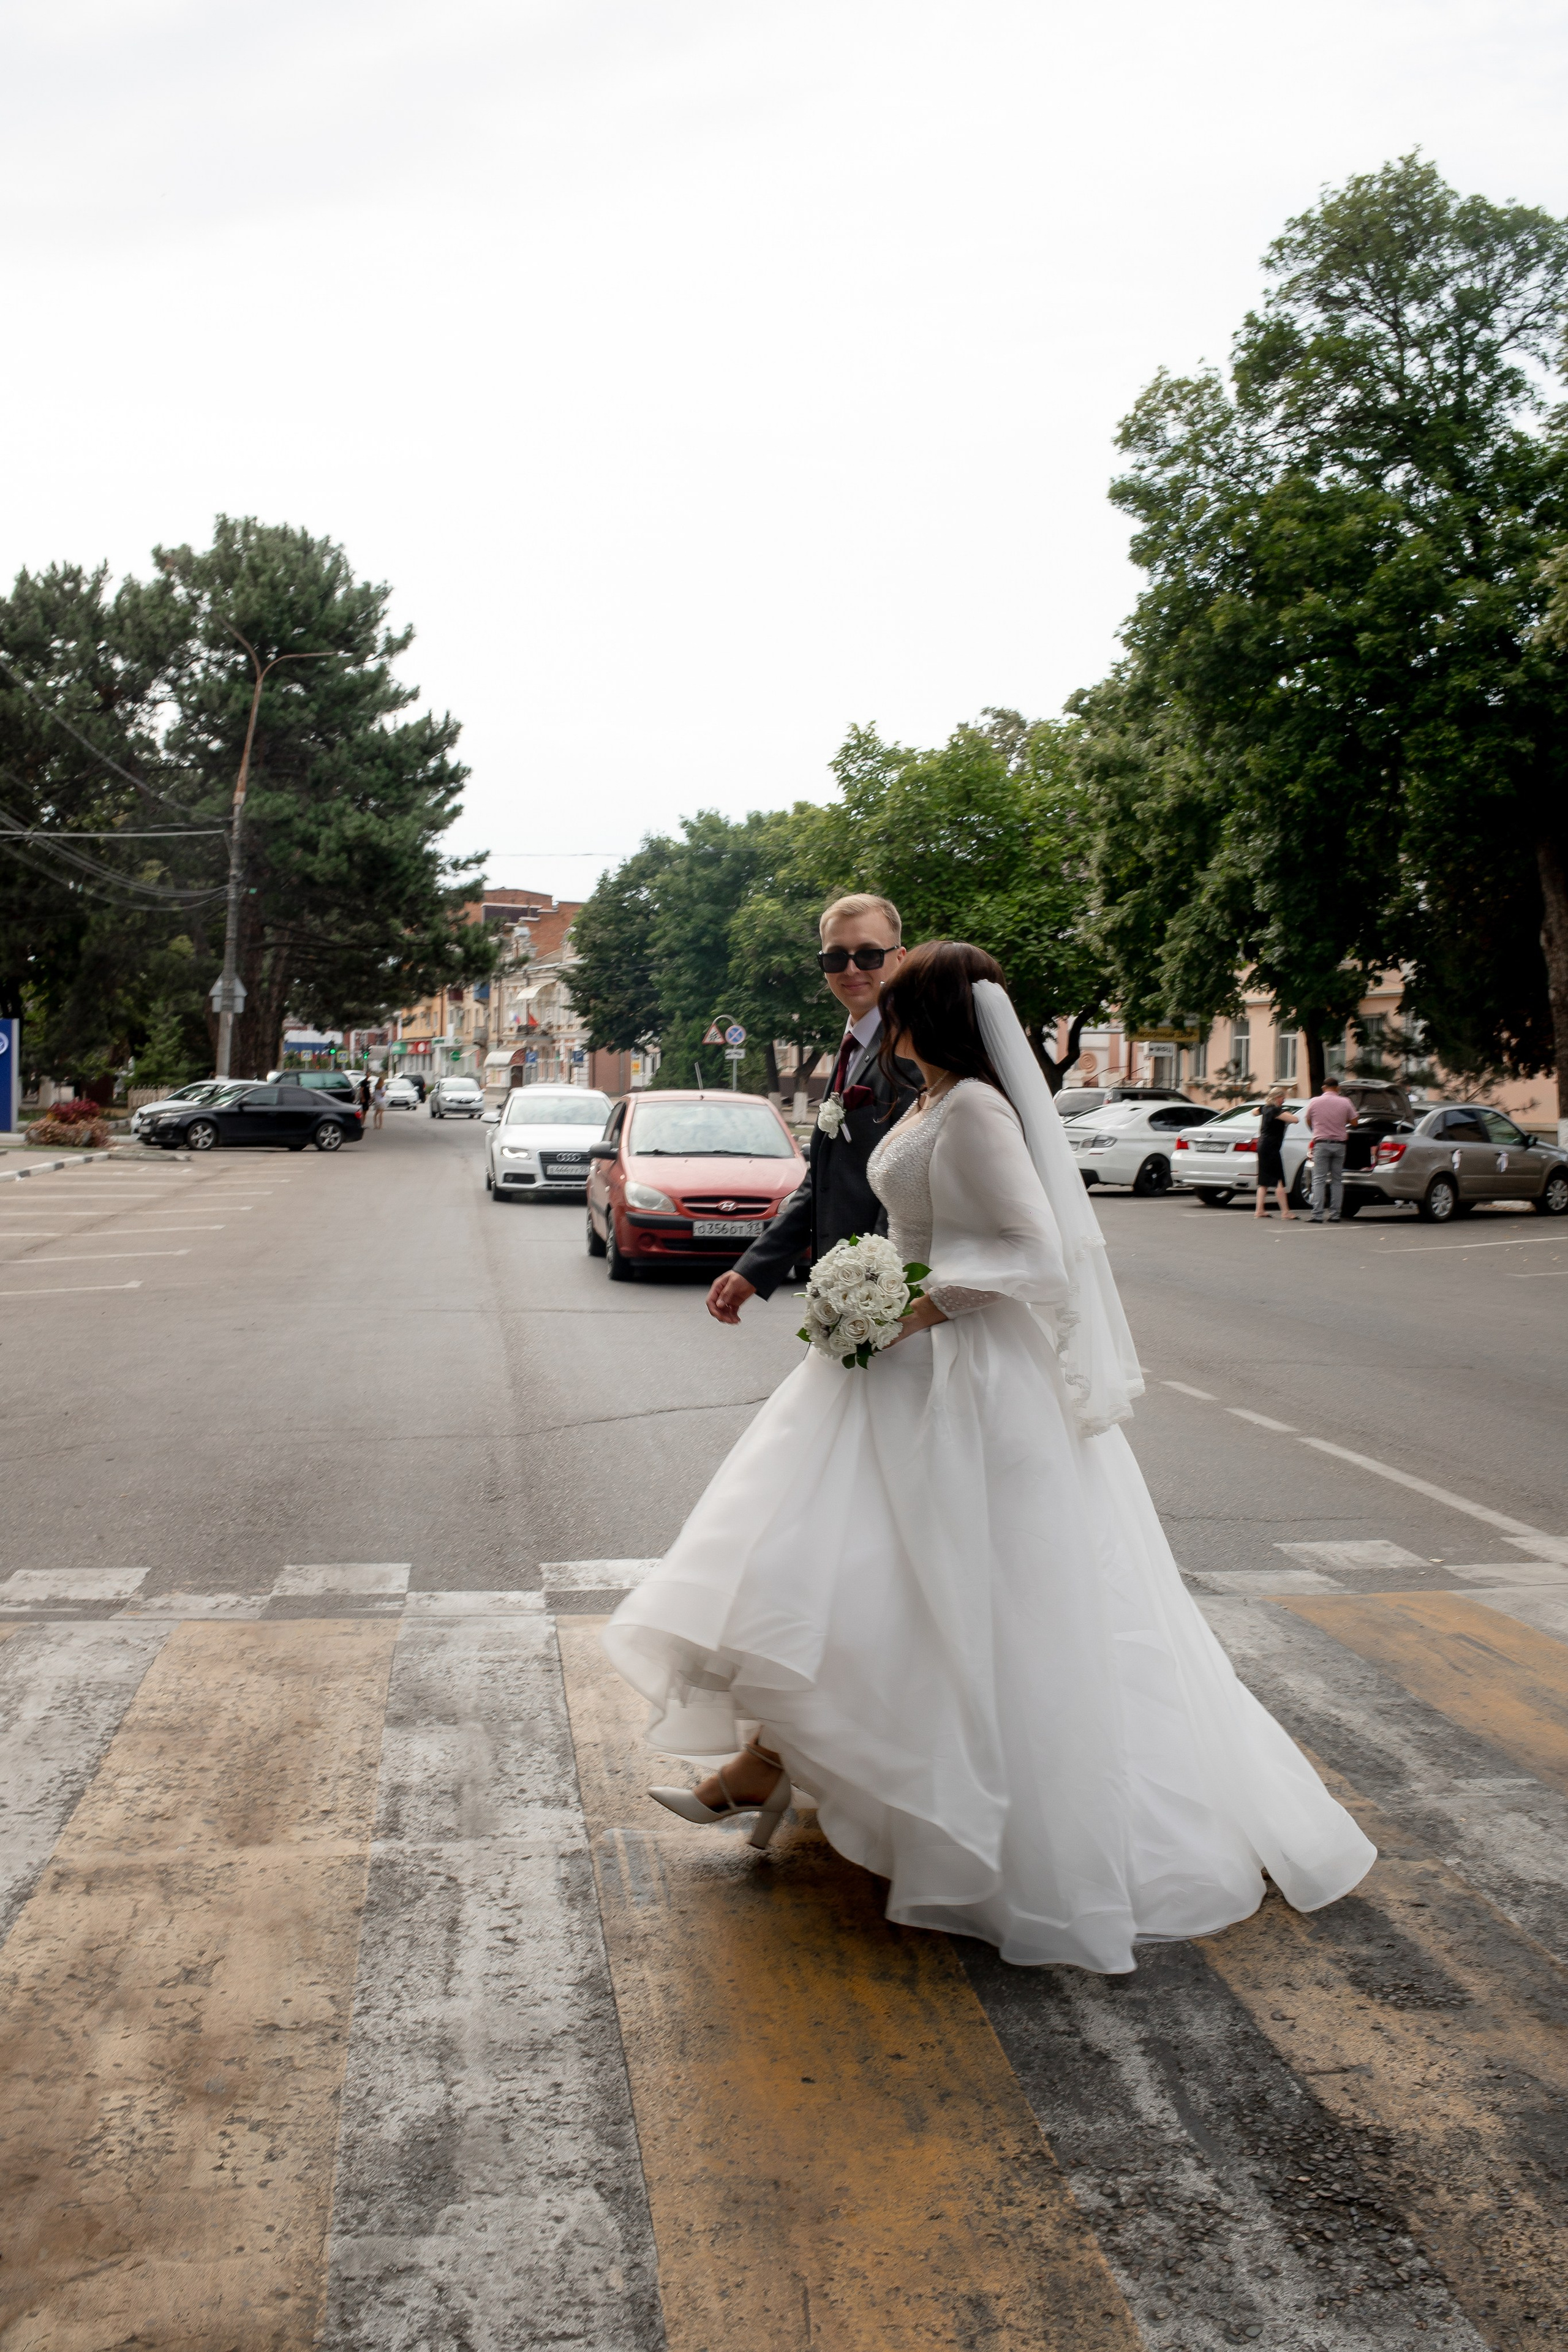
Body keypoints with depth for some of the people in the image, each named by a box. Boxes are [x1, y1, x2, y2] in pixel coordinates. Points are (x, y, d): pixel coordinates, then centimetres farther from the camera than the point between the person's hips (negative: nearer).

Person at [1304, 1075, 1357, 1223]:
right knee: (1337, 1180, 9)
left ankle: (1317, 1215, -11)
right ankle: (1335, 1215, 7)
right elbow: (1354, 1123, 7)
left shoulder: (1314, 1102, -2)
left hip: (1321, 1143, -2)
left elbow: (1309, 1122, 12)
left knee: (1319, 1180, -2)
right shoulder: (1345, 1103, 0)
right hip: (1339, 1145, 2)